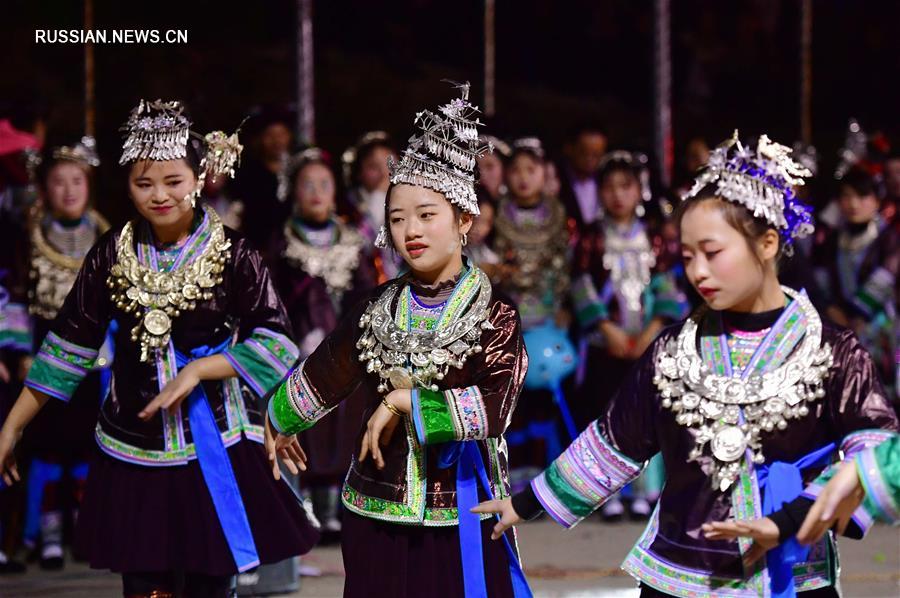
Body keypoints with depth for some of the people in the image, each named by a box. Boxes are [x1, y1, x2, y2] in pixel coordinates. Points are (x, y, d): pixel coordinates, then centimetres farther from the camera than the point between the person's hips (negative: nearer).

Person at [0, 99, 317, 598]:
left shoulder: (231, 253, -5)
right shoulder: (113, 254, 3)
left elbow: (274, 342, -6)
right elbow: (68, 345, 7)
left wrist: (197, 369, -17)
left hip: (214, 449, -2)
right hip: (134, 451, 2)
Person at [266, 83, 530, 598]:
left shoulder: (495, 315, -5)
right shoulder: (376, 310, 6)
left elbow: (494, 410, -20)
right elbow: (319, 380, 21)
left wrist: (400, 403, -15)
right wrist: (279, 427, 37)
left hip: (459, 525, -3)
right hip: (378, 519, 3)